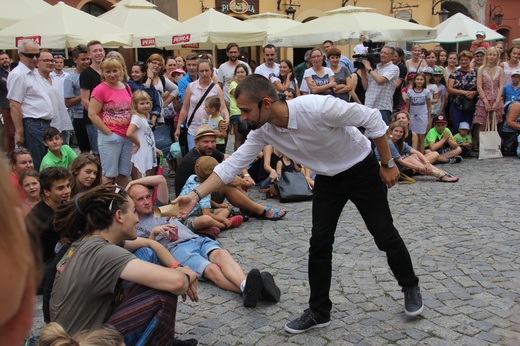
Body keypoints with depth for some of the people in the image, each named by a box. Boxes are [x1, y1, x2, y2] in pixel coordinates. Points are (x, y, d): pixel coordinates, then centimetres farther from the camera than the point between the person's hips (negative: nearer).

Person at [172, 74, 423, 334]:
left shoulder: (318, 107, -36)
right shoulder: (263, 131, -17)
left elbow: (372, 119, -25)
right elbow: (233, 164, -12)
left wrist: (387, 163, -17)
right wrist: (195, 196, -19)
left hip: (362, 169, -5)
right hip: (327, 177, 5)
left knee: (384, 235, 4)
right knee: (319, 242, 0)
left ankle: (410, 287, 32)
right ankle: (318, 312, 15)